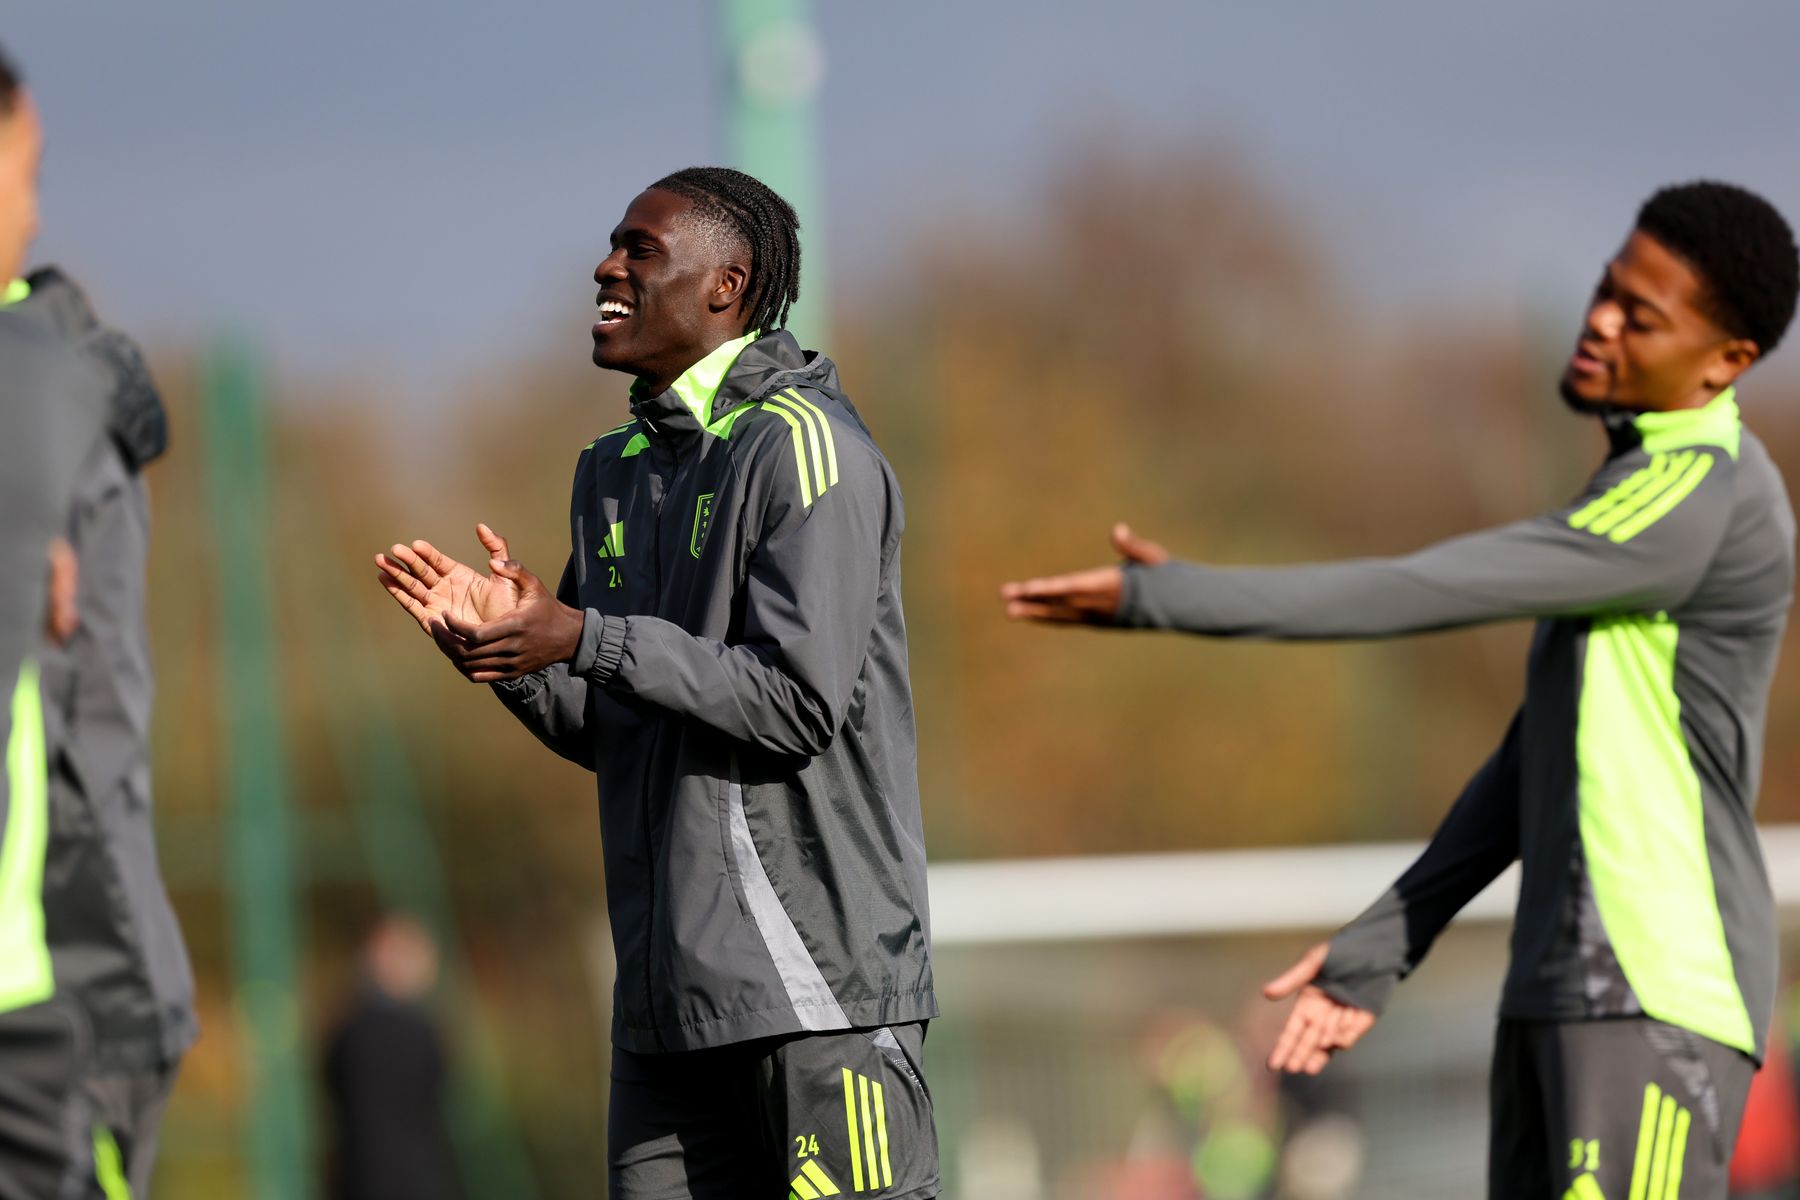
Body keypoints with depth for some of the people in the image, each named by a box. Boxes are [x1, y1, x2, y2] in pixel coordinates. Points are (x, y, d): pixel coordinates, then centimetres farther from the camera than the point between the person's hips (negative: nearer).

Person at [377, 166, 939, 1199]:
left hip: (819, 965, -8)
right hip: (671, 987, 8)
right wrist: (500, 640, 2)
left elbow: (797, 704, -17)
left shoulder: (803, 447, -9)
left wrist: (584, 638, -16)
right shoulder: (616, 471, 17)